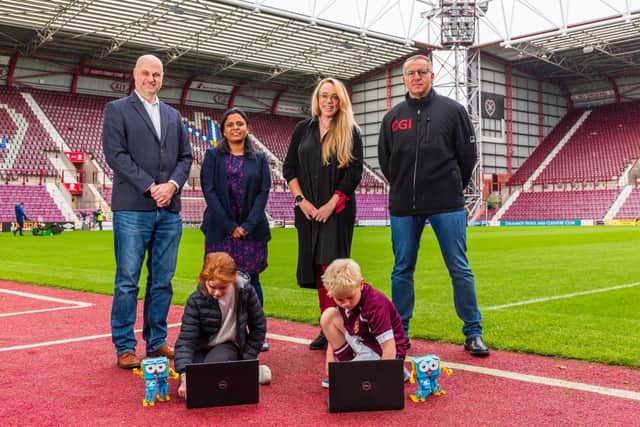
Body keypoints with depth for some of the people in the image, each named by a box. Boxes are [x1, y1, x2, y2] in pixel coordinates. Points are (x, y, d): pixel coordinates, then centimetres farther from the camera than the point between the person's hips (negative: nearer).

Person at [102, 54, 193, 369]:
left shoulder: (173, 115, 19)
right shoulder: (117, 109, 4)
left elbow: (185, 156, 14)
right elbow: (115, 154, -7)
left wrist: (172, 184, -5)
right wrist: (150, 187, -13)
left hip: (169, 210, 5)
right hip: (133, 209, -5)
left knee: (162, 281, 8)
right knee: (127, 281, -2)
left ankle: (157, 341, 18)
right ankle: (125, 347, 6)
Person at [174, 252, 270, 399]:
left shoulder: (246, 291, -17)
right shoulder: (196, 300, -18)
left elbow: (258, 327, -2)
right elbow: (186, 339, -21)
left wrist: (246, 360, -5)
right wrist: (184, 376, -36)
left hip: (229, 346, -2)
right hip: (201, 348, 2)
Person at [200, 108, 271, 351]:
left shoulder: (259, 159, 11)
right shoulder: (213, 156, 6)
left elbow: (263, 192, 3)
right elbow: (209, 191, -2)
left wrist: (247, 225, -10)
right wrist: (230, 226, -10)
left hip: (252, 229, 1)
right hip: (220, 229, -1)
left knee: (251, 280, 2)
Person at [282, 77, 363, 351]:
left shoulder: (350, 132, 2)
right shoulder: (303, 129, 11)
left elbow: (354, 172, -5)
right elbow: (289, 168, 10)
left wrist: (331, 205, -11)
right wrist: (300, 200, -3)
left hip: (337, 210, -3)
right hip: (308, 210, 3)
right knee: (317, 267, 6)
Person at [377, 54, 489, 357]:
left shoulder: (452, 110, 3)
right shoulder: (393, 117, 10)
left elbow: (468, 154, 5)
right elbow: (384, 159, 16)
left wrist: (452, 189, 9)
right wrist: (404, 189, 13)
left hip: (446, 206, -2)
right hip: (403, 207, 3)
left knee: (460, 269, -1)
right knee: (402, 270, 8)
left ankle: (473, 333, 8)